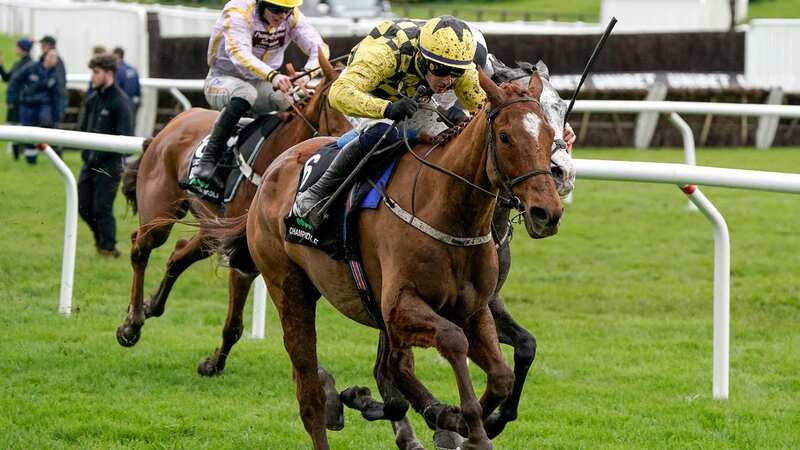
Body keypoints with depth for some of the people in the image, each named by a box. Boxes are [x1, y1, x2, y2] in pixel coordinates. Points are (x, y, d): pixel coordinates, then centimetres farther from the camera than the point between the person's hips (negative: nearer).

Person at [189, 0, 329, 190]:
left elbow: (318, 46, -17)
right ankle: (208, 161, -39)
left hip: (263, 84, 5)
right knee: (245, 93, -39)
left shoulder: (292, 18, -7)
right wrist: (272, 75, -56)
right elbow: (239, 53, -39)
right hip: (223, 80, -5)